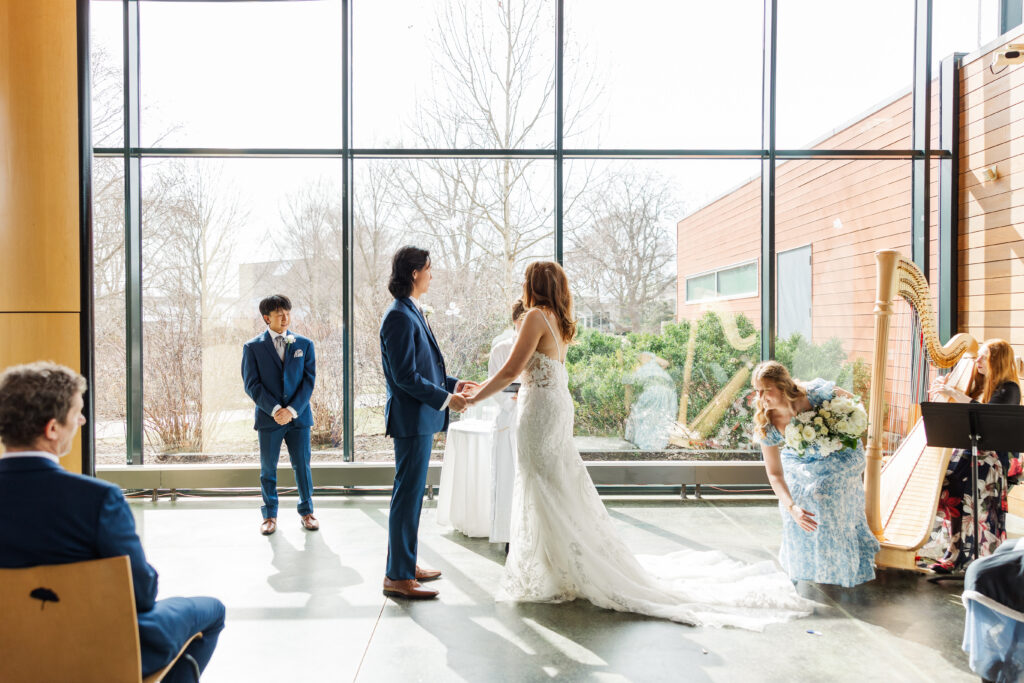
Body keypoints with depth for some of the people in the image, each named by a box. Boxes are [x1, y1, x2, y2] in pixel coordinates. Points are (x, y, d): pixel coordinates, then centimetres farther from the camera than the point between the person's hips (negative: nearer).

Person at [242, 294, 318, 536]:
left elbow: (309, 380, 1)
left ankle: (306, 511, 21)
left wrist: (292, 410, -10)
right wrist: (274, 409, -14)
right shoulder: (252, 347, 3)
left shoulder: (304, 344, 6)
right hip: (268, 417, -1)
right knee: (268, 469, 7)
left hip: (298, 416, 1)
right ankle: (270, 515, 22)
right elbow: (252, 384, -3)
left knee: (302, 465, 5)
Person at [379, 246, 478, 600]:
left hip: (421, 417, 10)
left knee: (411, 494, 17)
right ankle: (398, 576, 7)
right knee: (408, 495, -3)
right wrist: (446, 398, -16)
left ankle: (405, 563, 29)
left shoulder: (412, 313, 15)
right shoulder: (400, 316, -16)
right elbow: (405, 376, -21)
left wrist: (453, 383, 14)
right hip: (411, 419, -10)